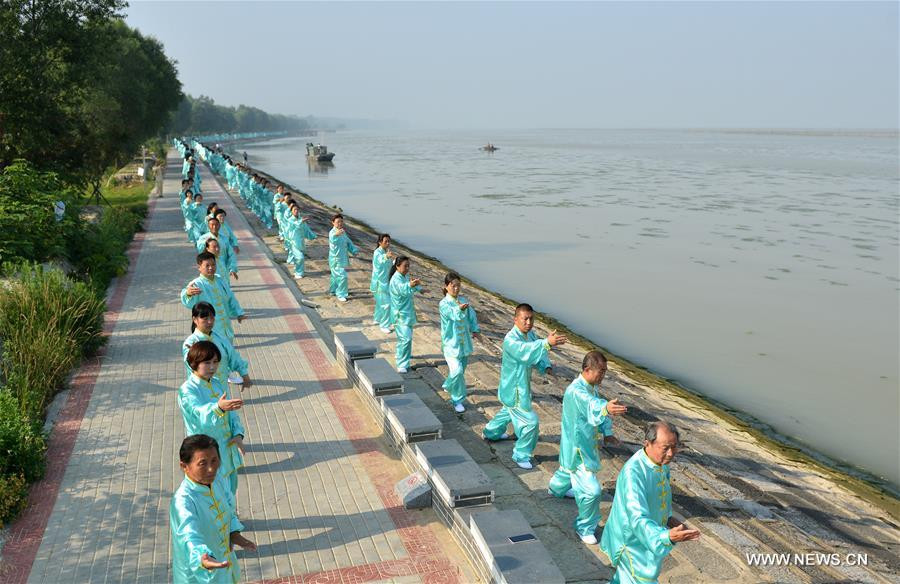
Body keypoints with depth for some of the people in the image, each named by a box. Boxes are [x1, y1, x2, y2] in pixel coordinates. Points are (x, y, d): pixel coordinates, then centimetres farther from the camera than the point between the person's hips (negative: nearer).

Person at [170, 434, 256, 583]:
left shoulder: (217, 481, -10)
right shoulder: (183, 501, -33)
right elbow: (190, 536, -46)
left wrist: (234, 532, -6)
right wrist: (201, 558, -63)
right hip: (197, 572, -7)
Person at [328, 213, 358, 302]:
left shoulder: (343, 232, 7)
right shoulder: (332, 232, -20)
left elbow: (348, 242, 15)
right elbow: (332, 239, -44)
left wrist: (354, 250, 1)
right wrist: (336, 234, -67)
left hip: (343, 258, 8)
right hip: (336, 259, -8)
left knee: (336, 275, 23)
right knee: (342, 276, -13)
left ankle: (333, 290, 41)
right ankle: (341, 295, -4)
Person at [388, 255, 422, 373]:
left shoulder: (406, 276, 4)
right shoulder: (396, 279, -24)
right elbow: (403, 290, -44)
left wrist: (419, 289, 33)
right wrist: (410, 285, -62)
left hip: (408, 311, 9)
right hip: (400, 314, -9)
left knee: (407, 335, 24)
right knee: (405, 338, -15)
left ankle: (400, 354, 47)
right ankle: (402, 365, -11)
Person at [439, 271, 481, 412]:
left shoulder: (463, 300, 3)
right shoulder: (444, 304, -14)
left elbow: (471, 315, 8)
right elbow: (452, 314, -31)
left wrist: (475, 329, -5)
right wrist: (460, 309, -51)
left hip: (464, 342, 6)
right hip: (451, 343, -6)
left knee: (461, 368, 18)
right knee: (457, 371, -16)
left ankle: (449, 386, 46)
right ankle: (457, 399, -1)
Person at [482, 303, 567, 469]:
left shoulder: (530, 334, -2)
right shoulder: (510, 340, -31)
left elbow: (538, 354, 3)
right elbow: (525, 351, -50)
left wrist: (546, 366, -20)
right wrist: (547, 343, -64)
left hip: (523, 384, 10)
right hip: (513, 389, -10)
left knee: (509, 409, 33)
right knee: (530, 420, -7)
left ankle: (492, 432, 58)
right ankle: (521, 455, 12)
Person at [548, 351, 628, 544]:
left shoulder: (594, 387, -1)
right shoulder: (575, 391, -33)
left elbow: (596, 403, 12)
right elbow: (591, 405, -54)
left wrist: (606, 432, 0)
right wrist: (606, 408, -75)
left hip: (587, 443, 10)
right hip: (577, 447, -10)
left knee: (569, 469, 37)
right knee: (591, 490, -11)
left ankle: (557, 489, 70)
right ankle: (585, 528, 11)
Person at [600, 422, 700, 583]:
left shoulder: (661, 462, -7)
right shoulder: (633, 472, -35)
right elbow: (638, 519, -42)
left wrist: (668, 518, 5)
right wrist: (667, 536, -55)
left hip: (648, 536, 8)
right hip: (631, 539, -8)